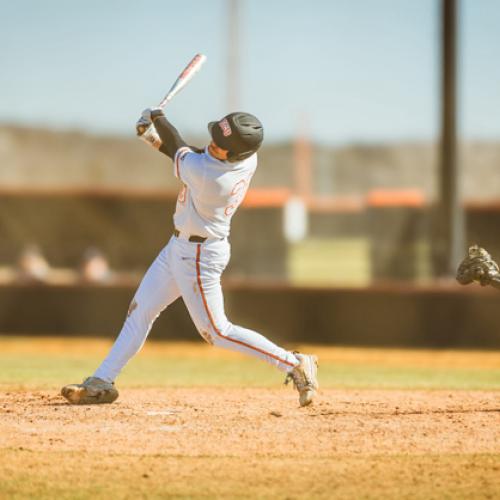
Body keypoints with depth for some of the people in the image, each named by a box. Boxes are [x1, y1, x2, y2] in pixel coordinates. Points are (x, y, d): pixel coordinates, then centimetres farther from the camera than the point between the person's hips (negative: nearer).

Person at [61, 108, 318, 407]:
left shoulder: (205, 174, -34)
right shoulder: (249, 158, -10)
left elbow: (181, 153, -11)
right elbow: (192, 155, 6)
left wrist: (158, 119, 4)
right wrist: (157, 137, -3)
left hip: (199, 256, -9)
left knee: (216, 331, 0)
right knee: (141, 310, 12)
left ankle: (296, 364, 4)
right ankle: (102, 383, 17)